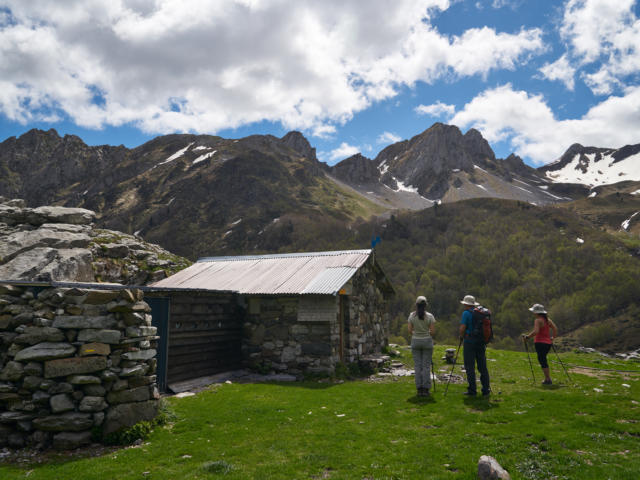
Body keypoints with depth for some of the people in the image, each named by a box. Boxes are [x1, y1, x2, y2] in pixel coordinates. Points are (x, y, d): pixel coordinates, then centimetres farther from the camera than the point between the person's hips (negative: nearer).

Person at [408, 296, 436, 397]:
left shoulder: (412, 315, -4)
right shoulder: (429, 316, -8)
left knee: (417, 366, 6)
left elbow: (410, 330, -2)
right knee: (426, 366, 4)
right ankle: (426, 389, 4)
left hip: (415, 341, 1)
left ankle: (419, 389, 7)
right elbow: (433, 331, -8)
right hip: (427, 341, -1)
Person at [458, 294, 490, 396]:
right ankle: (486, 390, 14)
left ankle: (472, 390, 3)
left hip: (469, 342, -6)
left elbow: (462, 328, -16)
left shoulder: (466, 313, -10)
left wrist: (461, 336, 2)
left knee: (470, 367, 1)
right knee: (483, 367, 11)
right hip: (481, 342, 6)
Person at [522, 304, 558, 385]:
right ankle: (547, 378, 21)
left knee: (542, 361, -2)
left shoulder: (538, 320, -14)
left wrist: (527, 336, -17)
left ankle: (548, 379, -1)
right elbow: (555, 329, 9)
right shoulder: (548, 319, 11)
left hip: (540, 343, -8)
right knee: (543, 360, 19)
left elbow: (536, 332, -25)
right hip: (548, 343, 8)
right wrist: (553, 337, 20)